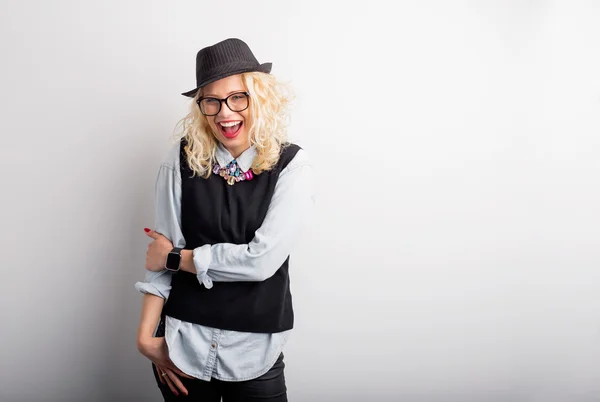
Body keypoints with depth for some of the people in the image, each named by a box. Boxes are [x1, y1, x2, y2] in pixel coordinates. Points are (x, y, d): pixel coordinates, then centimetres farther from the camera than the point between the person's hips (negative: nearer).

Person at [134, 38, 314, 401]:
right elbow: (161, 252, -4)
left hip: (253, 355, -1)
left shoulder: (291, 165, -10)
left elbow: (262, 260, -17)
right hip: (182, 346, 1)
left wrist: (178, 257, -9)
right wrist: (147, 334, -8)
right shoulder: (182, 158, -5)